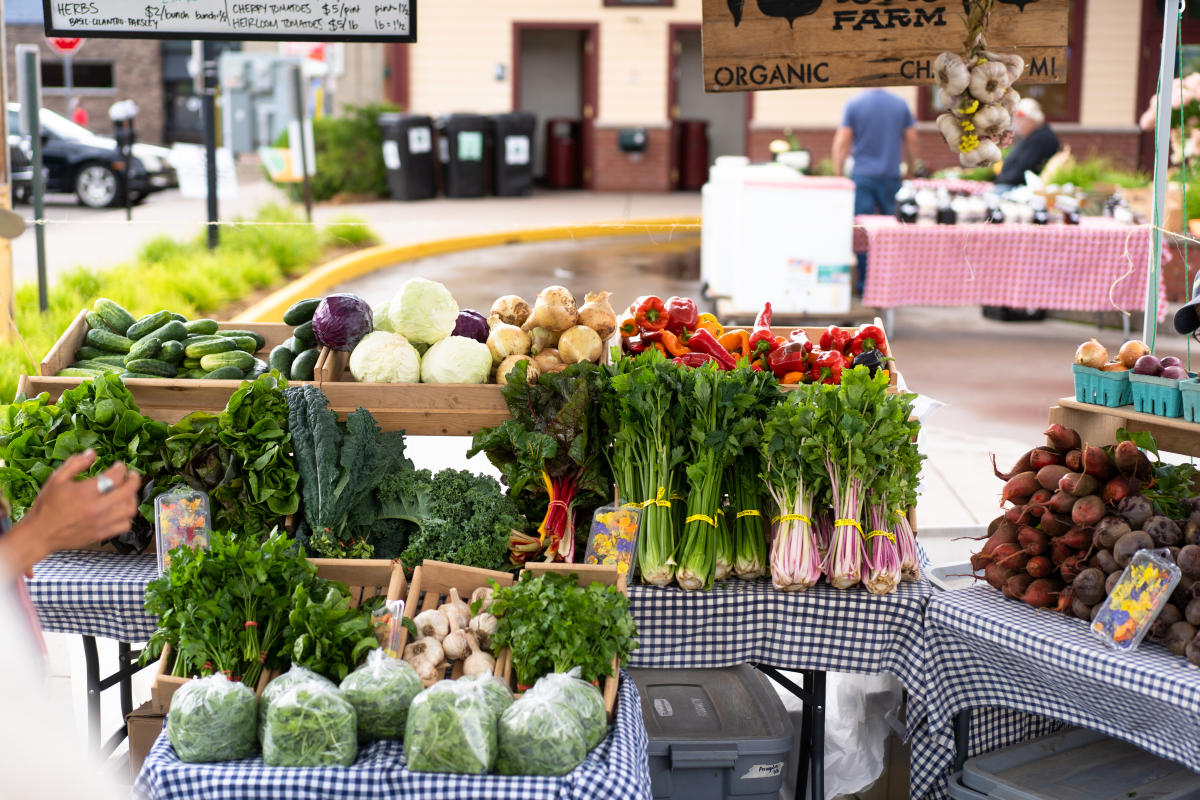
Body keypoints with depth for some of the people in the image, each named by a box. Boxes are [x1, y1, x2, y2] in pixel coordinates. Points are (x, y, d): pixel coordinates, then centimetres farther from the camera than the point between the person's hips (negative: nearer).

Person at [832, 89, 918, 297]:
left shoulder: (854, 104, -3)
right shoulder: (901, 104, 5)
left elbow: (841, 141, -6)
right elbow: (911, 140, 9)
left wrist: (838, 173, 1)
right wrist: (909, 169, 21)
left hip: (863, 176, -2)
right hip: (891, 176, 2)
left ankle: (865, 284, -2)